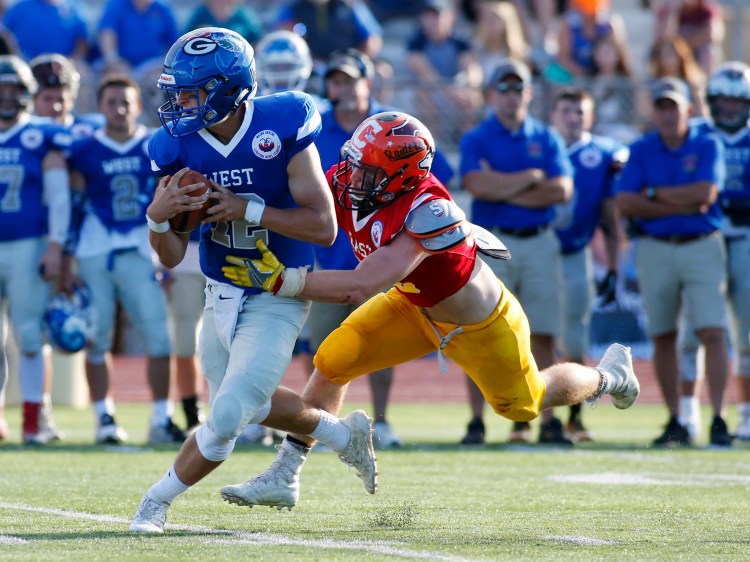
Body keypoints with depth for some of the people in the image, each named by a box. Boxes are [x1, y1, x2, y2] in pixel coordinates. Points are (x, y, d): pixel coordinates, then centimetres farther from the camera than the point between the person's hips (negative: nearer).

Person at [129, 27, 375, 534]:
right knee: (250, 406, 21)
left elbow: (323, 228, -21)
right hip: (221, 297, 6)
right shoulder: (179, 146, -9)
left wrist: (246, 210, -27)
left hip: (278, 299, -6)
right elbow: (172, 256, -5)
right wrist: (157, 216, -26)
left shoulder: (282, 127, -21)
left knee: (227, 419, -12)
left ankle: (158, 500, 10)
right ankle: (342, 433, 45)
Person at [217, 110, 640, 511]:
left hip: (481, 327, -6)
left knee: (524, 404, 20)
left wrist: (281, 280, -52)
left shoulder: (426, 211, -43)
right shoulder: (347, 184, -23)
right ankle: (285, 476, -1)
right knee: (335, 360, -11)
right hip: (416, 308, 6)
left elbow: (361, 286, -49)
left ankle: (609, 375, 50)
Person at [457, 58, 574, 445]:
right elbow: (478, 186, -14)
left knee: (543, 336, 1)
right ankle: (476, 420, -4)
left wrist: (504, 191, -8)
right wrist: (532, 177, -6)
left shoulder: (546, 139, 11)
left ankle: (548, 421, 4)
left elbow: (562, 190, -2)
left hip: (539, 243, 2)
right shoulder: (476, 139, 4)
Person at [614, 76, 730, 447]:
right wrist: (681, 206, -12)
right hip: (655, 249, 2)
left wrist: (654, 193, -7)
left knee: (712, 333, -12)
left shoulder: (708, 147, 0)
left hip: (702, 246, -2)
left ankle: (718, 420, -12)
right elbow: (625, 203, -6)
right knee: (662, 338, 5)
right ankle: (675, 422, 13)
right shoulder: (642, 150, 6)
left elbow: (704, 193, -15)